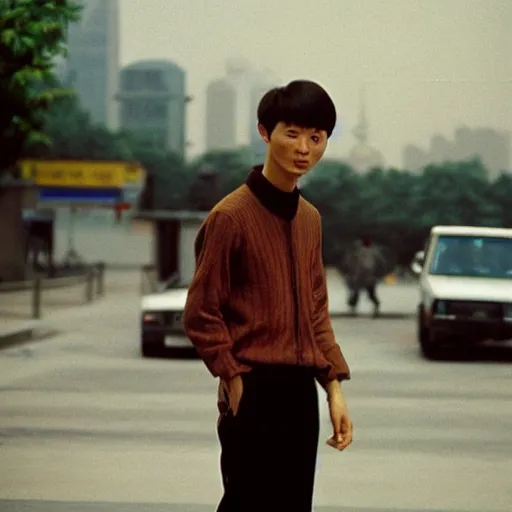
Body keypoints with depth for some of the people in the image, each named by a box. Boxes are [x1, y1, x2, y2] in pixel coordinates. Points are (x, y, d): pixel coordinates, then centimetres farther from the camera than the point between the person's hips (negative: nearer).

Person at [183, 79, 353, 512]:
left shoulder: (310, 219, 12)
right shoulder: (232, 215, -10)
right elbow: (201, 313, -9)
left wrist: (334, 388, 9)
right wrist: (235, 382, -12)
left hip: (300, 393, 7)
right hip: (254, 394, -7)